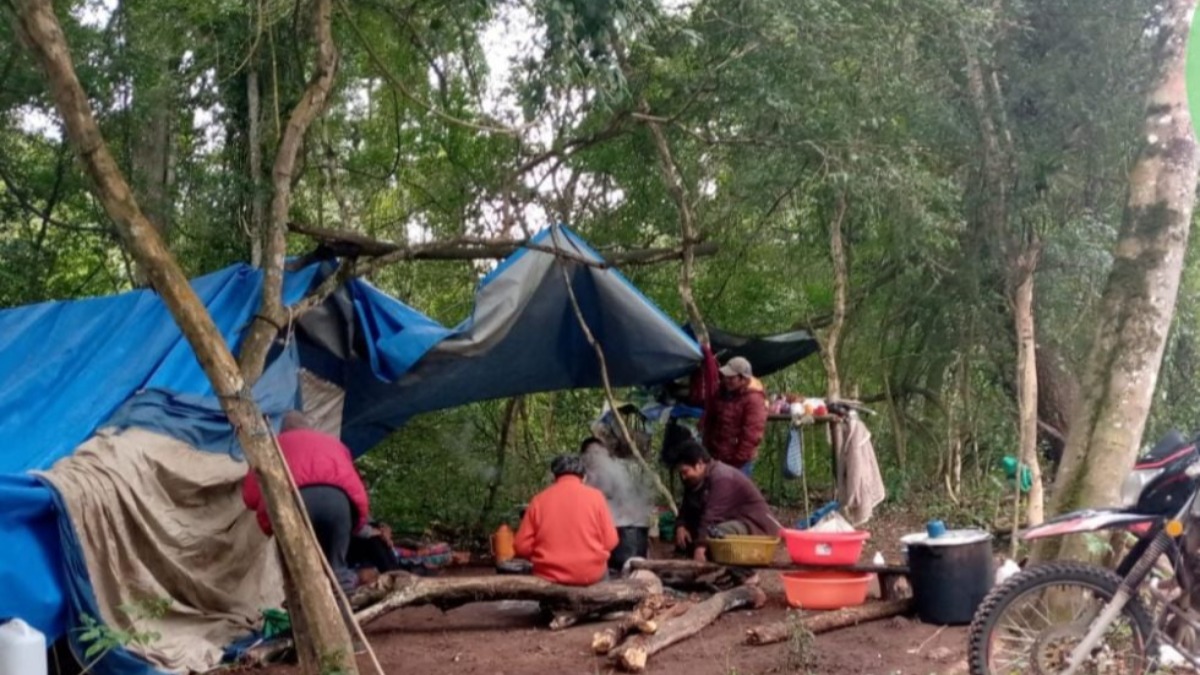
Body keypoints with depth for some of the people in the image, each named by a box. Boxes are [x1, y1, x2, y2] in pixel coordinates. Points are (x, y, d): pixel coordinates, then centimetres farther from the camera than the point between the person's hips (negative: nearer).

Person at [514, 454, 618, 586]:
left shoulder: (539, 499, -1)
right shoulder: (595, 496, -3)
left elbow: (522, 547, -2)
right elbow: (610, 542, -3)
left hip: (549, 576, 1)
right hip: (591, 575, 0)